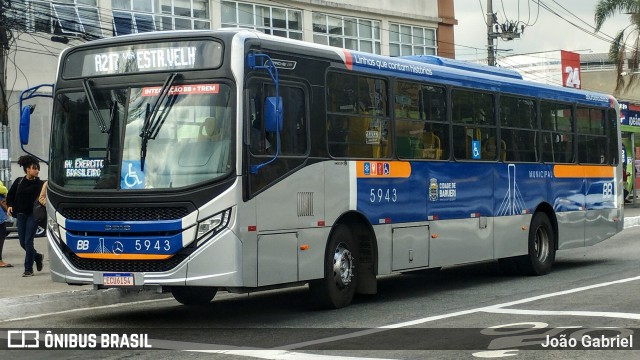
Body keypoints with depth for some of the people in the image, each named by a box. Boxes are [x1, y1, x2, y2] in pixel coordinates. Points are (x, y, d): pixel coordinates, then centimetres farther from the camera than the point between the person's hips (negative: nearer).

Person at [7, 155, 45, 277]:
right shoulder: (19, 182, 5)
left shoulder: (39, 184, -2)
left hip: (33, 215, -3)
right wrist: (9, 205, -2)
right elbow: (10, 195, 13)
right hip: (20, 215, 3)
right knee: (23, 242, 8)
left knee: (28, 242, -6)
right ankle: (37, 257, 35)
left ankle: (28, 269, 2)